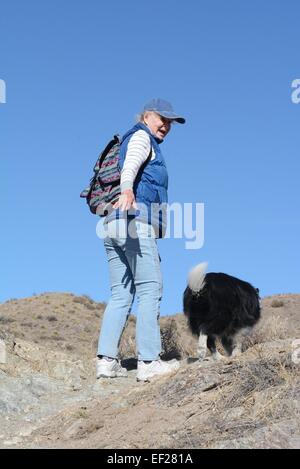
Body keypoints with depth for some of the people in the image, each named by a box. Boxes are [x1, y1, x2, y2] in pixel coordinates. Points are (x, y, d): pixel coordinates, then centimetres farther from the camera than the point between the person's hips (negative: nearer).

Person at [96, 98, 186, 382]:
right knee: (150, 290, -10)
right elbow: (130, 165, -20)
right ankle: (148, 361, -14)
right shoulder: (141, 137, 2)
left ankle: (106, 360, -2)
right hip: (137, 222, -9)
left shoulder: (135, 142, 30)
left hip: (113, 225, 9)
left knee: (120, 295, 5)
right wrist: (127, 190, -40)